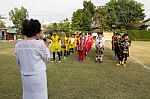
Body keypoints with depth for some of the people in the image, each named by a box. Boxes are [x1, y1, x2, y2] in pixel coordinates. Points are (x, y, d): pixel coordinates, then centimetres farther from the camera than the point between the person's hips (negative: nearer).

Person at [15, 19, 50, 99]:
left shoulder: (18, 45, -2)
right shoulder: (40, 43, -18)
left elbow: (19, 63, 8)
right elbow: (47, 58, -5)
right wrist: (46, 46, 6)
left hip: (25, 76, 5)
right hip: (38, 76, -4)